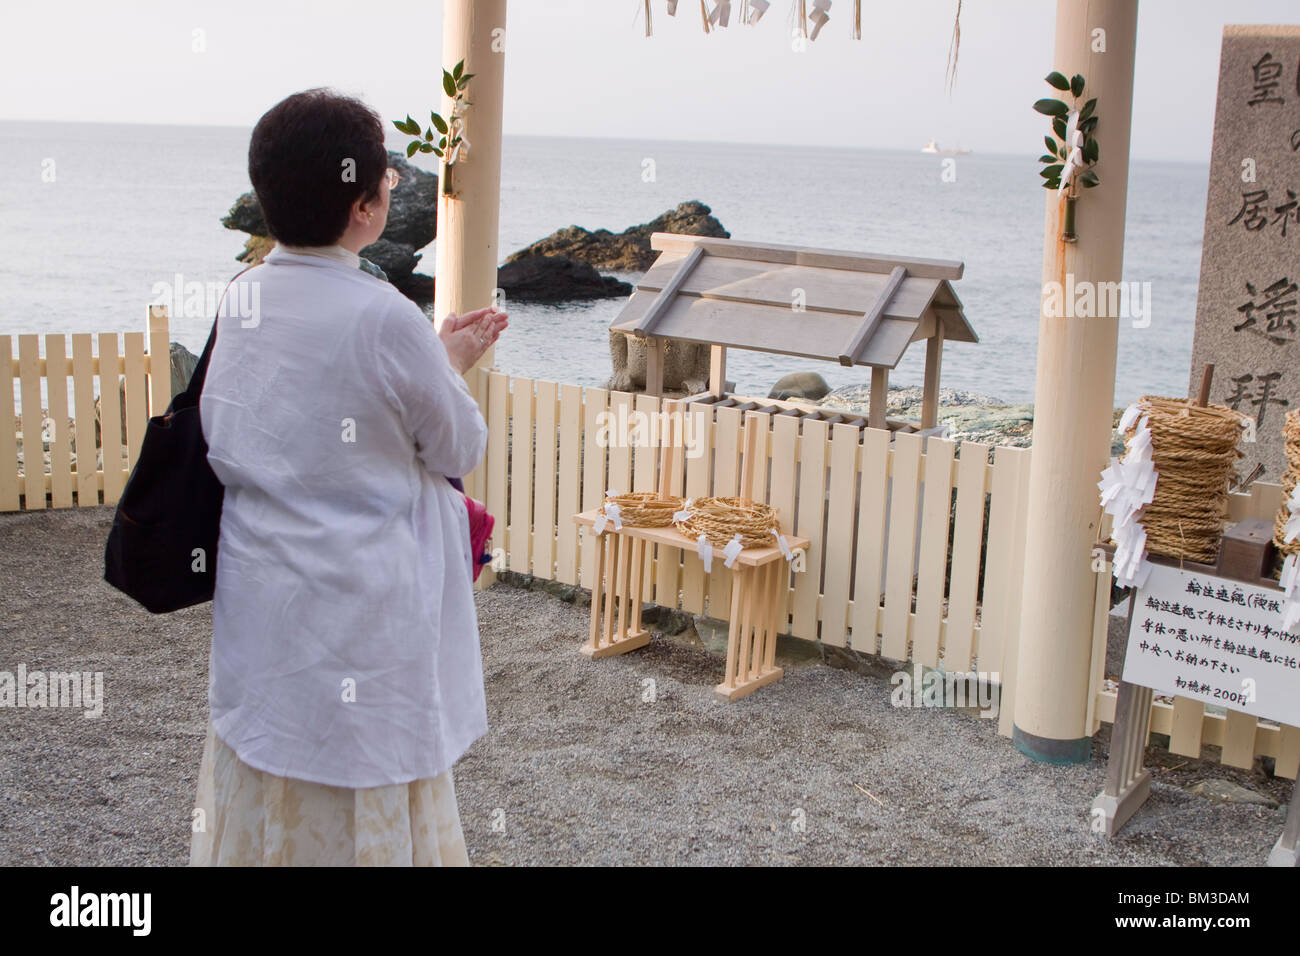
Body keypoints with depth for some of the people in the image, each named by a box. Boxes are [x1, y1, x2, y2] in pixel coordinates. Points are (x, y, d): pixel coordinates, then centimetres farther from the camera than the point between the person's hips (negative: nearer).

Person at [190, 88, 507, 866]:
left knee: (264, 796, 19)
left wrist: (435, 358, 13)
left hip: (257, 600, 6)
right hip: (362, 613, -6)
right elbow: (461, 452, -8)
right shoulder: (383, 319, -21)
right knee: (369, 807, 10)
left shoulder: (241, 299, 0)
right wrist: (451, 366, 9)